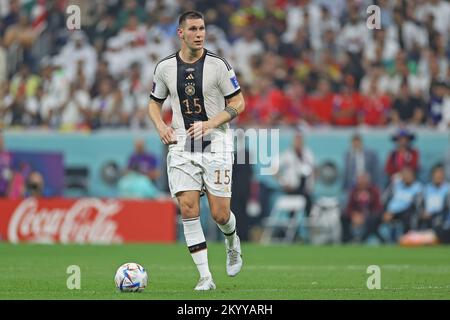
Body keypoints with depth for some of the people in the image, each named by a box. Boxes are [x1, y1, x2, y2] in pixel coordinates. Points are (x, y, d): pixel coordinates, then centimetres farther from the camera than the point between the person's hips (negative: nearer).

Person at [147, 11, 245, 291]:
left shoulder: (218, 65, -6)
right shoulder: (165, 67, 3)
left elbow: (238, 103, -2)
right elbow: (155, 103, 17)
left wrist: (209, 124, -15)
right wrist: (161, 126, -3)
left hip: (216, 144, -2)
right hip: (182, 146, 2)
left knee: (220, 215, -4)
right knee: (189, 209, -11)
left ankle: (233, 243, 33)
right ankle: (205, 277, -7)